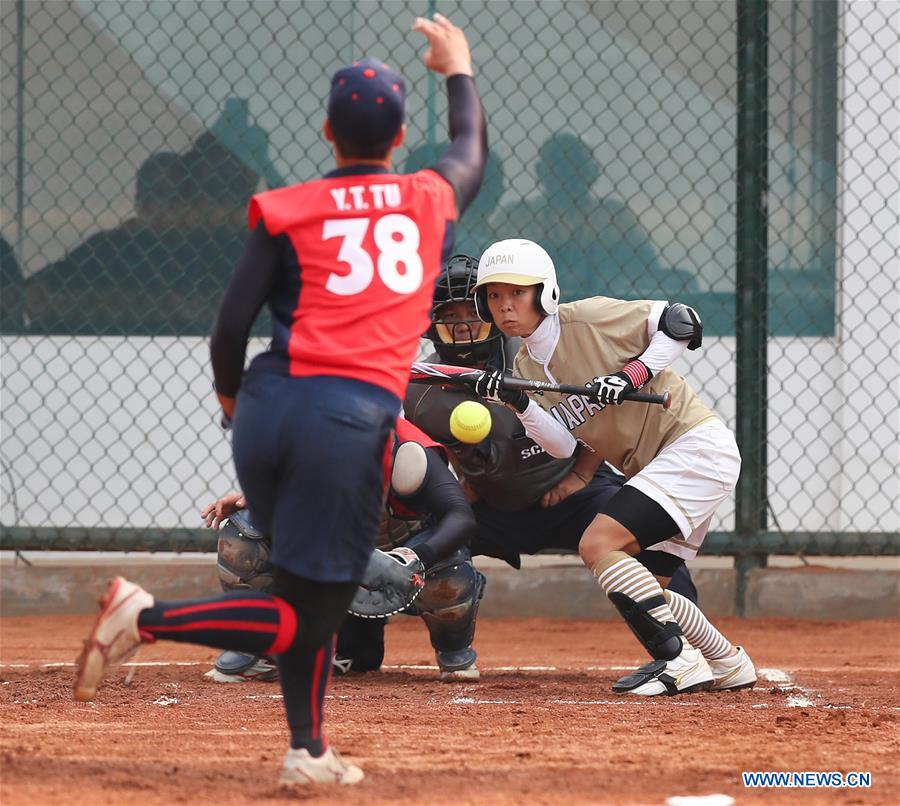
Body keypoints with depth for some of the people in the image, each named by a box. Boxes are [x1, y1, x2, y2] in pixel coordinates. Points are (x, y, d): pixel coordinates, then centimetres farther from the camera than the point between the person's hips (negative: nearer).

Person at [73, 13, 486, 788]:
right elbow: (473, 151, 35)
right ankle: (148, 617, -17)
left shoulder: (286, 212, 7)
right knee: (305, 616, 0)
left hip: (269, 406, 3)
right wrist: (459, 70, 52)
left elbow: (233, 321, 1)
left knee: (314, 589, 20)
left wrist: (229, 391, 21)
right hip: (354, 416, -3)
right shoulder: (431, 200, 11)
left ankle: (309, 749, 16)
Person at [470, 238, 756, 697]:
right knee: (641, 591, 11)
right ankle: (728, 665, 29)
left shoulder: (588, 318, -11)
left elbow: (681, 323, -11)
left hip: (697, 446, -9)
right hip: (657, 469, 9)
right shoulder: (525, 366, 10)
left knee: (598, 543, -20)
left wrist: (630, 376, -19)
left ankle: (678, 662, -20)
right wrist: (519, 404, -16)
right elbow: (563, 443, -1)